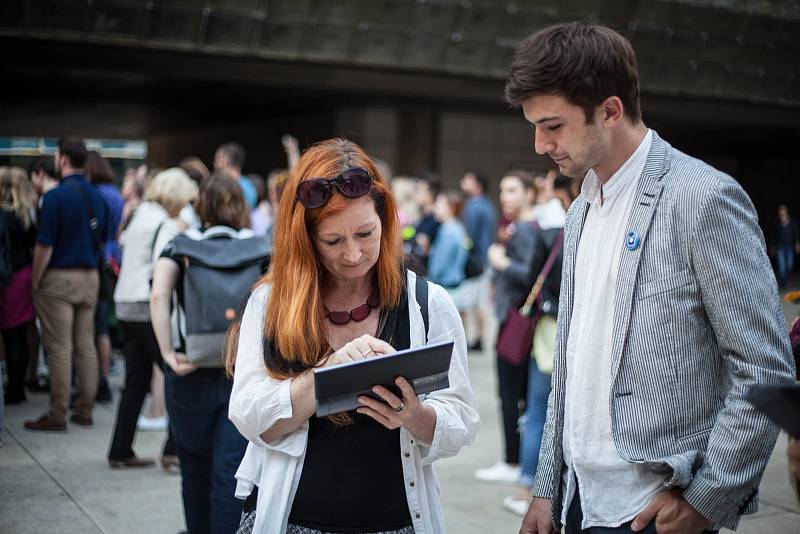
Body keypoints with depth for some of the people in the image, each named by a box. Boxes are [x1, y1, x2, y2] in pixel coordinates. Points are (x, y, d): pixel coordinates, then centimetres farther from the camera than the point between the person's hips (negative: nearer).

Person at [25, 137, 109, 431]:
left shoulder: (56, 195, -13)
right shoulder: (96, 196, 7)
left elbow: (45, 245, -14)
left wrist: (35, 282, -6)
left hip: (59, 277, -6)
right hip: (90, 278, 6)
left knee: (59, 349, -2)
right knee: (86, 346, 9)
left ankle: (57, 415, 3)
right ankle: (85, 410, 14)